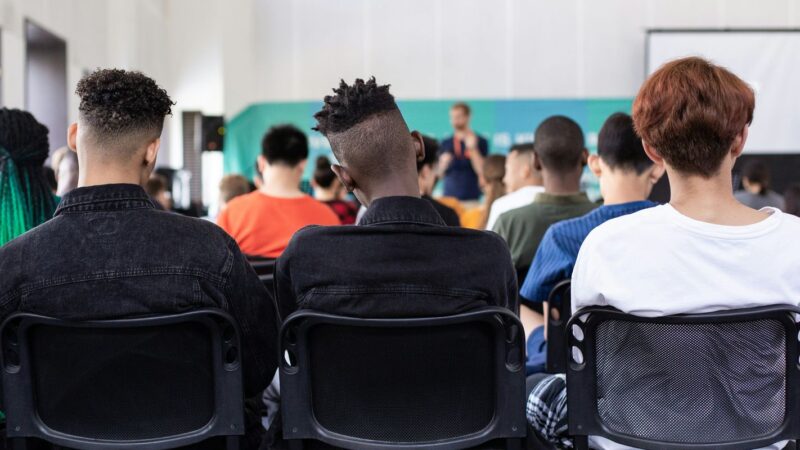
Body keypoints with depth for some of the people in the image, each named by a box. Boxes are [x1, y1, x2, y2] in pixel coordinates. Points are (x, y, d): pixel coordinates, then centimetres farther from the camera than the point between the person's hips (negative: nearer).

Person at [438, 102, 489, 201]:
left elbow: (482, 171, -7)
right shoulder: (445, 143, 11)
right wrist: (444, 163, -7)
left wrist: (472, 149, -15)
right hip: (449, 196, 3)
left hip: (471, 198, -3)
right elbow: (440, 174, 13)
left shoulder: (480, 141, 1)